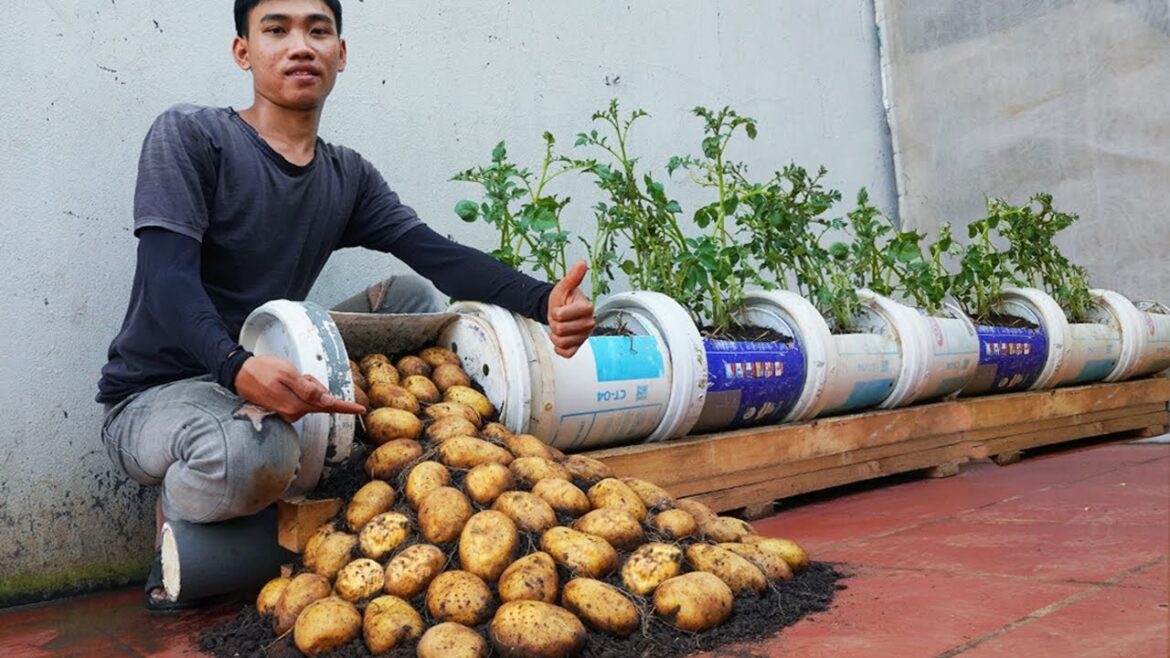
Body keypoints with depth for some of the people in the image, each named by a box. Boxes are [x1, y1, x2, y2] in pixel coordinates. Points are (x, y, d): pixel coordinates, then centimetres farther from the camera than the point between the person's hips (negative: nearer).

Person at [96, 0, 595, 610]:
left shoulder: (350, 177, 5)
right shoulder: (189, 137, -10)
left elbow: (439, 254, -10)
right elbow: (169, 277, -22)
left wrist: (543, 299, -29)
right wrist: (236, 367, -44)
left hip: (270, 376, 5)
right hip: (155, 396, -5)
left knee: (410, 296, -5)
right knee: (253, 449, -39)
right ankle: (175, 521, -2)